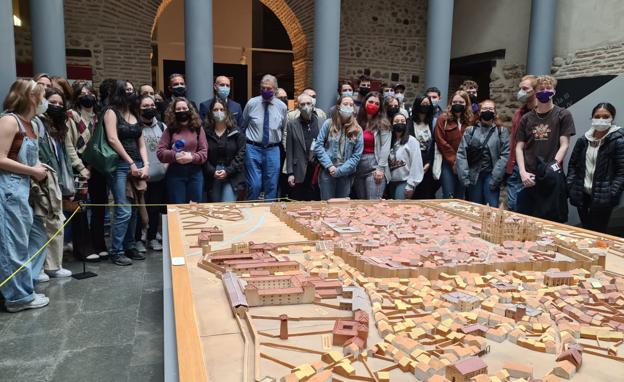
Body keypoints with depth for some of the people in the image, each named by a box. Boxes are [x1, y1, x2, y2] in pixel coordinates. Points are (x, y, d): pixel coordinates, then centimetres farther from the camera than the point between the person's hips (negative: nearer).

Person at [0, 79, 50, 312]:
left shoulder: (28, 125, 13)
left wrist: (38, 169, 5)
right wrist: (33, 171, -12)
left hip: (22, 188, 9)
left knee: (37, 236, 15)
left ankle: (20, 284, 25)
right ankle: (19, 296, 10)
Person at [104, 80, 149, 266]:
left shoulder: (135, 114, 18)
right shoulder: (112, 111, 0)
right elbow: (113, 139, -10)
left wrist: (145, 165, 1)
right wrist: (131, 163, -11)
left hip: (137, 166, 6)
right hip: (120, 166, -6)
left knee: (133, 210, 9)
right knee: (123, 211, -10)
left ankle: (129, 247, 19)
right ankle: (116, 252, 0)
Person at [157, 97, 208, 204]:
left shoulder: (197, 128, 6)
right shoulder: (170, 129, 6)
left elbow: (204, 152, 1)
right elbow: (160, 152, 1)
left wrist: (192, 157, -17)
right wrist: (175, 156, -15)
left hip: (195, 172, 1)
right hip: (175, 172, 0)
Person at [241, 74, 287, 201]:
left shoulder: (282, 106, 2)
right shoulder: (251, 103, -2)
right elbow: (243, 126, 11)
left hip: (272, 150, 2)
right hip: (253, 149, -1)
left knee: (272, 187, 6)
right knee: (254, 185, -5)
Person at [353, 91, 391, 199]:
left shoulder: (383, 123, 1)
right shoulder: (358, 122, 12)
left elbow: (385, 147, -7)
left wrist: (380, 168, -14)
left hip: (374, 166, -5)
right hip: (358, 167, 5)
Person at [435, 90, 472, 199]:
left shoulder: (470, 120, 7)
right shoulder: (443, 119, 2)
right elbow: (441, 142, -5)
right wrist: (453, 161, -9)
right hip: (448, 164, -2)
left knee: (460, 198, 9)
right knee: (448, 197, -7)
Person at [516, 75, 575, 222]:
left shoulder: (563, 115, 3)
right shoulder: (526, 118, 11)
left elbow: (564, 145, -3)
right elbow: (519, 148, 7)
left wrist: (552, 167, -18)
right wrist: (523, 172, -6)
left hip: (552, 178, -3)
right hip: (528, 177, 3)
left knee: (551, 220, 1)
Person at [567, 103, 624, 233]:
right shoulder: (583, 140, 7)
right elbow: (572, 164, 13)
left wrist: (612, 194, -17)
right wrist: (570, 186, 3)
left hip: (602, 197, -5)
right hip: (582, 194, 5)